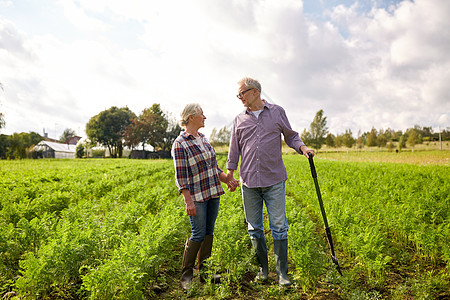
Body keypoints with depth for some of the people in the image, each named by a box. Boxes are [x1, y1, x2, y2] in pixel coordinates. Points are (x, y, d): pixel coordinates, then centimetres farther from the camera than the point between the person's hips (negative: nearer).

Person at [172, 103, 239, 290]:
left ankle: (204, 271, 24)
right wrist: (188, 201, -17)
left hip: (213, 193, 7)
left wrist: (227, 179, 9)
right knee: (198, 235, -4)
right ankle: (186, 276, 13)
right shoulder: (180, 144, -11)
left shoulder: (203, 138, 13)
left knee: (209, 232, 11)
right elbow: (180, 176, -13)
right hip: (197, 197, -7)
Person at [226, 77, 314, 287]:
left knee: (279, 227, 0)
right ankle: (263, 268, 25)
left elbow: (291, 136, 11)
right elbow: (234, 150, 15)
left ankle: (282, 272, 12)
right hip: (249, 183, 3)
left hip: (274, 181, -2)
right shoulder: (239, 120, 10)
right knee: (254, 228, 10)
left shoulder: (277, 112, 5)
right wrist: (229, 174, 13)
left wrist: (302, 147, -8)